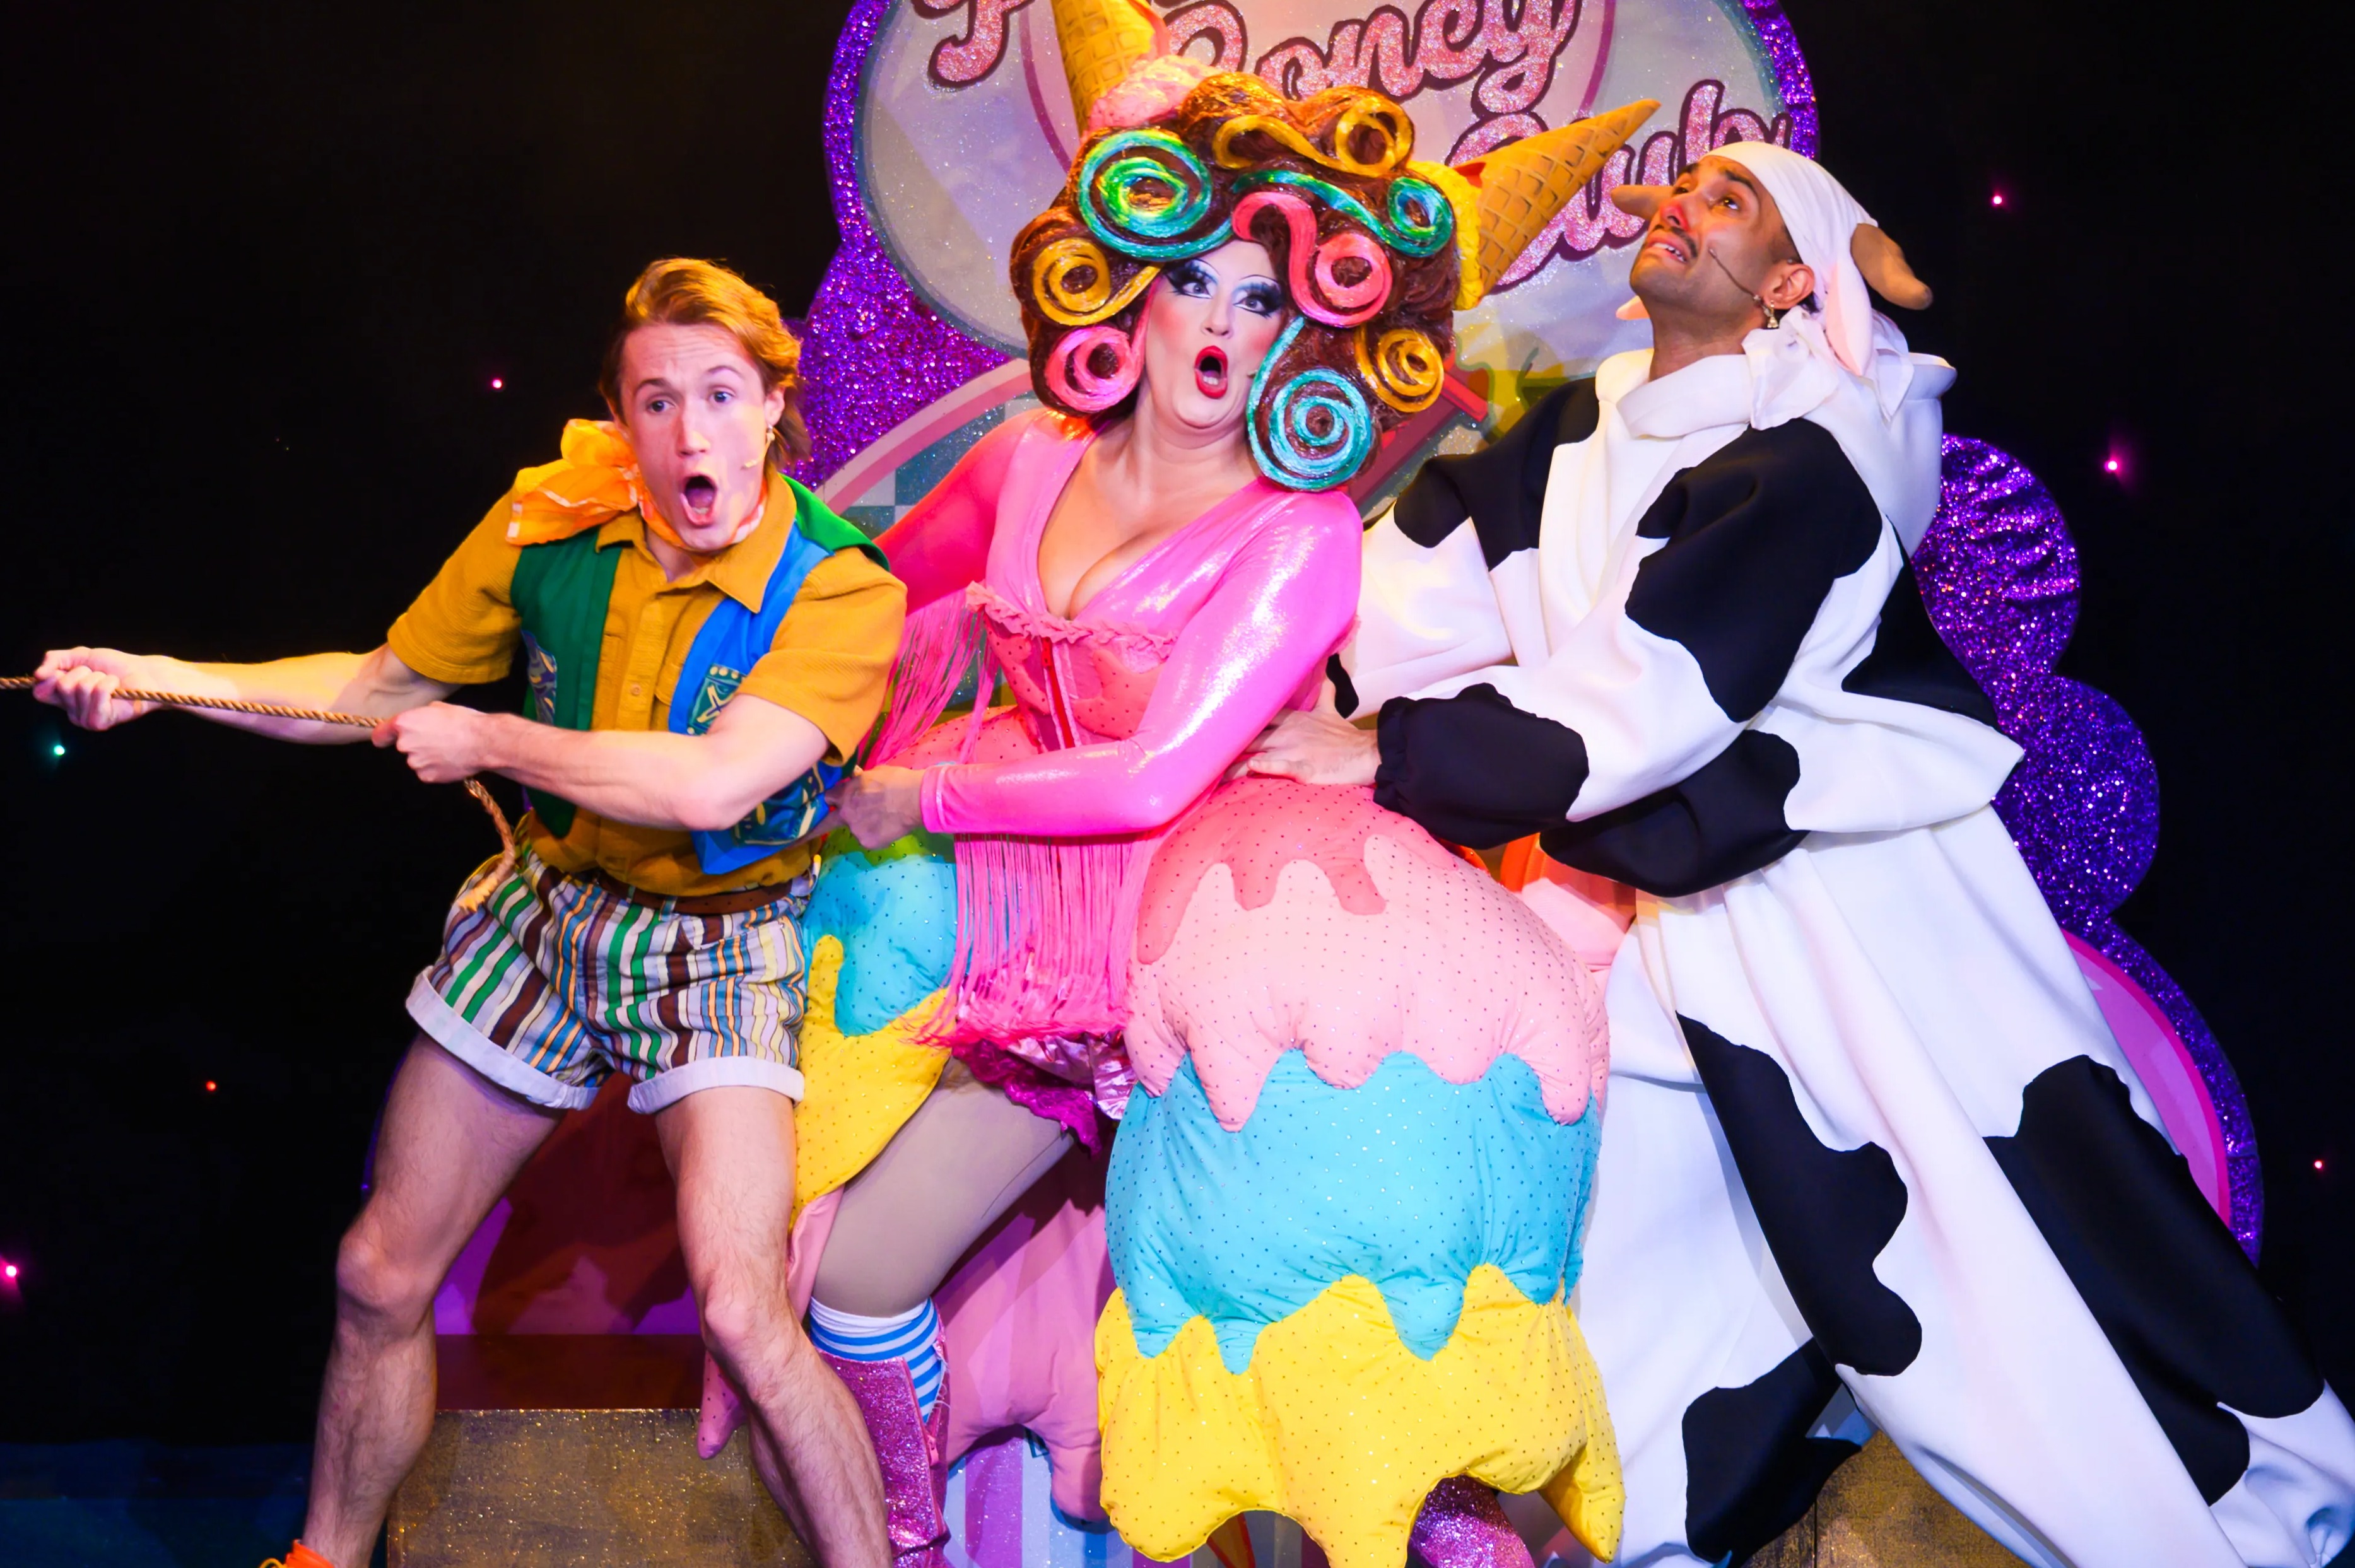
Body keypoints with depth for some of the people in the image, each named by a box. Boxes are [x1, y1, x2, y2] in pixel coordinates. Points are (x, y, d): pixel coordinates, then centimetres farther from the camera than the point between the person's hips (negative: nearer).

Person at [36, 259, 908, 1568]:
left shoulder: (840, 588, -20)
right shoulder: (552, 521, -7)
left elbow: (713, 782, -33)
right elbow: (384, 685, 5)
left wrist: (482, 743, -22)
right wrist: (166, 678, -5)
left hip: (719, 939, -4)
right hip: (545, 912, 5)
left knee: (745, 1315, -23)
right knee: (381, 1275, 13)